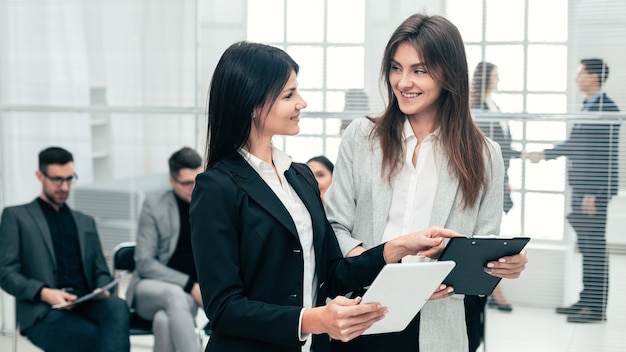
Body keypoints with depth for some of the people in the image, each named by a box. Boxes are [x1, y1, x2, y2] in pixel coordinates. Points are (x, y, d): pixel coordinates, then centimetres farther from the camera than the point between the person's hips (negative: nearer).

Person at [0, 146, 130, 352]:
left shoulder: (86, 222, 26)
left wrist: (102, 290, -4)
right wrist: (44, 293, -16)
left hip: (86, 304, 4)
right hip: (43, 311, -4)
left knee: (117, 308, -34)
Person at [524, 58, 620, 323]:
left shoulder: (606, 108, -13)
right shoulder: (587, 107, 16)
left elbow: (606, 155, -18)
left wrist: (593, 193, -20)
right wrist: (543, 155, 23)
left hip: (593, 191, -9)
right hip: (580, 190, 9)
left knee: (595, 248, -4)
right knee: (586, 248, 14)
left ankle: (597, 307, 3)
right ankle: (586, 300, 22)